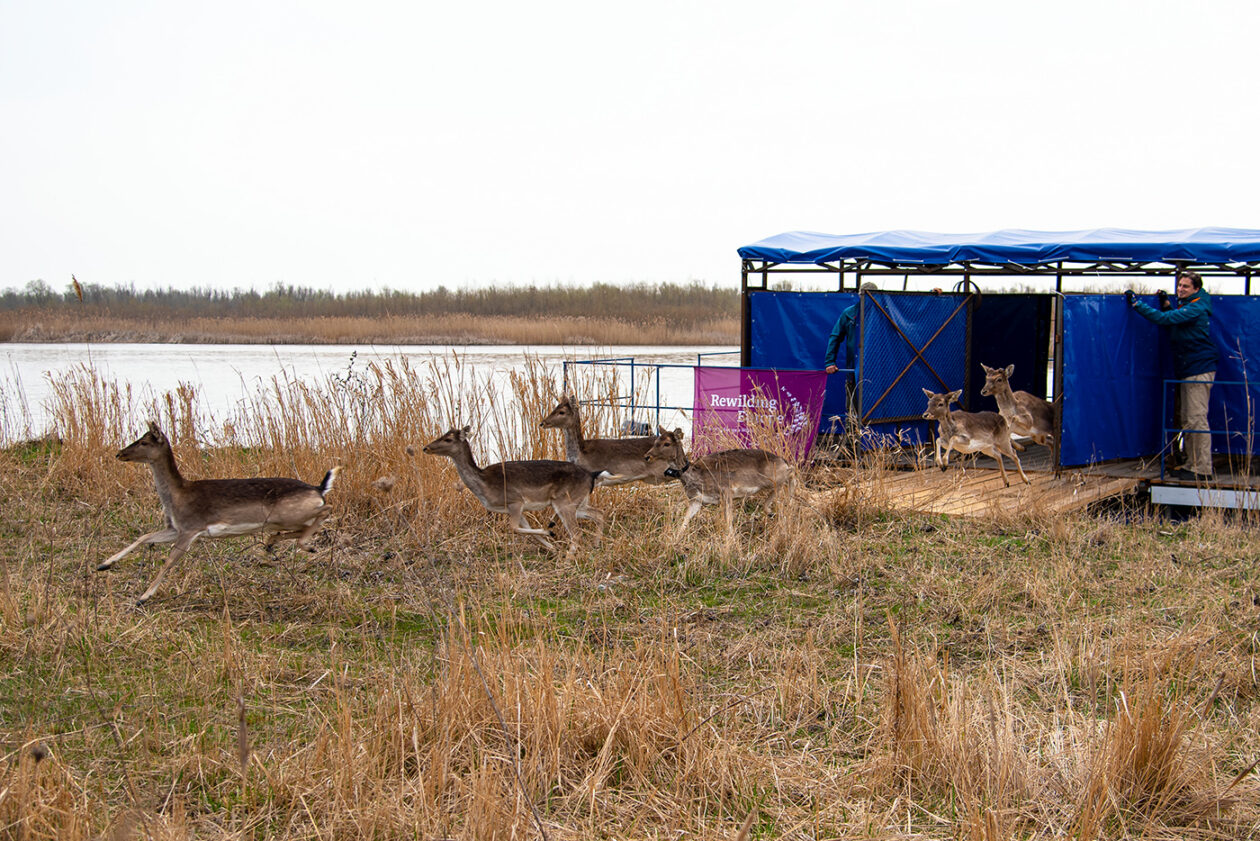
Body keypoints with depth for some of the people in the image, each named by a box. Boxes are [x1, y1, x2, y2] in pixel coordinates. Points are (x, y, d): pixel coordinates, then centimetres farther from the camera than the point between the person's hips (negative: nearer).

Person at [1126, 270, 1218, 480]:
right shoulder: (1183, 305, 14)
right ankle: (1192, 465, 17)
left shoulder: (1196, 308, -16)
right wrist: (1166, 304, 12)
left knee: (1197, 420, -10)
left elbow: (1165, 319, -25)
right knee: (1186, 420, 12)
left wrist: (1136, 303, -22)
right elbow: (1172, 325, 26)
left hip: (1199, 371, -10)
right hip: (1186, 371, 10)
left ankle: (1203, 469, -7)